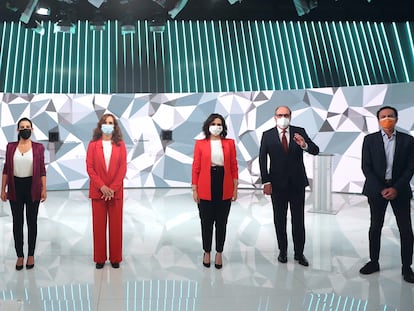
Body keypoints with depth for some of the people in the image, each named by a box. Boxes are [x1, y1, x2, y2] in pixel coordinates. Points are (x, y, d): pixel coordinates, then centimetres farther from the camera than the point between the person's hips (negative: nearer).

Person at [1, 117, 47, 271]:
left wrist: (44, 189, -6)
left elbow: (42, 170, -1)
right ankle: (20, 255, 18)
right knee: (17, 222, 6)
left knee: (32, 221, 8)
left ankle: (31, 255, 19)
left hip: (32, 187, -1)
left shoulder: (38, 147, -1)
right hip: (15, 187, 1)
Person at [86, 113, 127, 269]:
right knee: (99, 225, 5)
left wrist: (113, 188, -11)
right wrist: (101, 186, -12)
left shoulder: (120, 145, 4)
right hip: (98, 191, 0)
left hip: (116, 191, 0)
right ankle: (100, 258, 16)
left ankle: (115, 258, 16)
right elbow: (89, 167, -2)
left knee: (116, 225, 6)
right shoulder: (93, 145, 4)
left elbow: (123, 168, -1)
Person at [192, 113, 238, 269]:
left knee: (221, 222, 10)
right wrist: (194, 189, -1)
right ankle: (207, 252, 26)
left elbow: (234, 166, 6)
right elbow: (196, 167, 1)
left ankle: (219, 253, 24)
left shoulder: (229, 143, 5)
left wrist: (235, 188, 3)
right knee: (206, 222, 8)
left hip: (224, 188, 1)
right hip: (206, 189, -1)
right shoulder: (200, 144, 1)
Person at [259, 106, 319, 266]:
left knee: (298, 219, 6)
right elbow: (262, 160, -3)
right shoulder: (267, 135, -3)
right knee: (279, 219, 10)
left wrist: (304, 145, -29)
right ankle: (282, 250, 24)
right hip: (278, 184, 0)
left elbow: (316, 151, -7)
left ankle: (299, 253, 16)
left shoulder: (300, 132, -1)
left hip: (297, 182, 1)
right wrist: (266, 182, -9)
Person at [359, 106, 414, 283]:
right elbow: (366, 167, -3)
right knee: (375, 227, 8)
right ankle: (374, 262, 19)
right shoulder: (370, 140, 1)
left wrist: (396, 188, -12)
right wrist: (380, 189, -11)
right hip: (376, 189, 0)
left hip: (399, 189, 0)